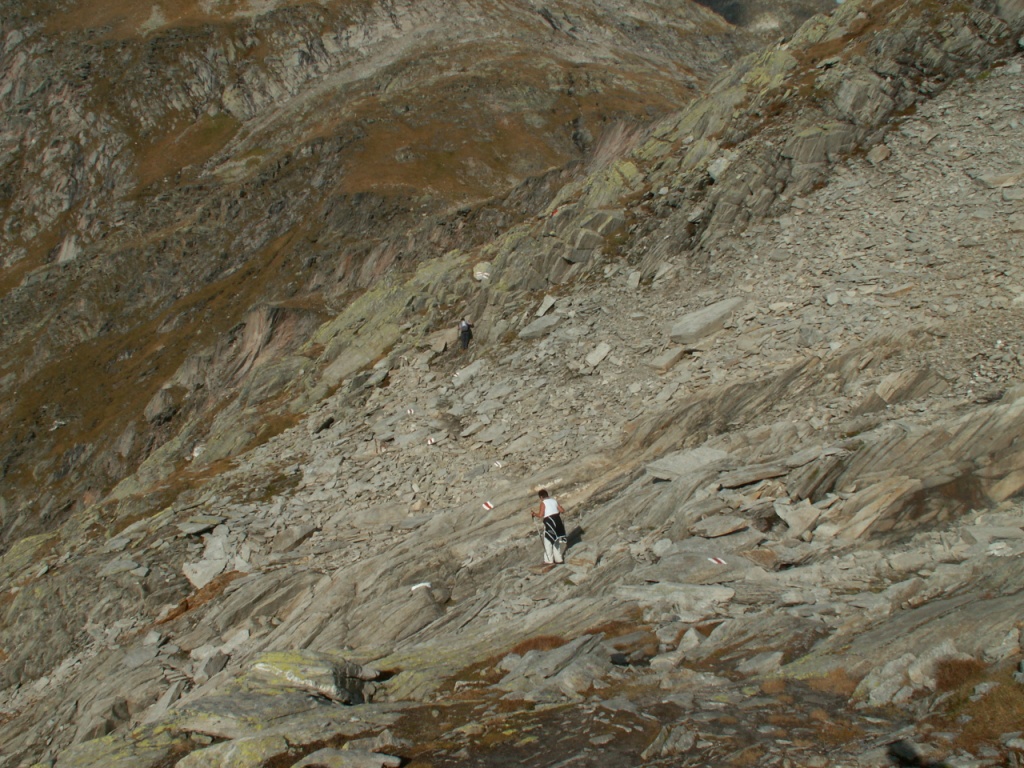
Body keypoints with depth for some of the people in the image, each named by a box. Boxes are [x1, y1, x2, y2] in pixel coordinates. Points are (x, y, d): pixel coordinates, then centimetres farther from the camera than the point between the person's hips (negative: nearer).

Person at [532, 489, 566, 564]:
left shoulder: (543, 503, -6)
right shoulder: (554, 501, 12)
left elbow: (540, 515, -15)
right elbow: (562, 511, 10)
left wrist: (534, 514, 2)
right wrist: (558, 512, 31)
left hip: (549, 522, -6)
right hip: (557, 520, 6)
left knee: (548, 541, 4)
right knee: (556, 540, 17)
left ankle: (549, 560, 4)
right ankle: (558, 559, 23)